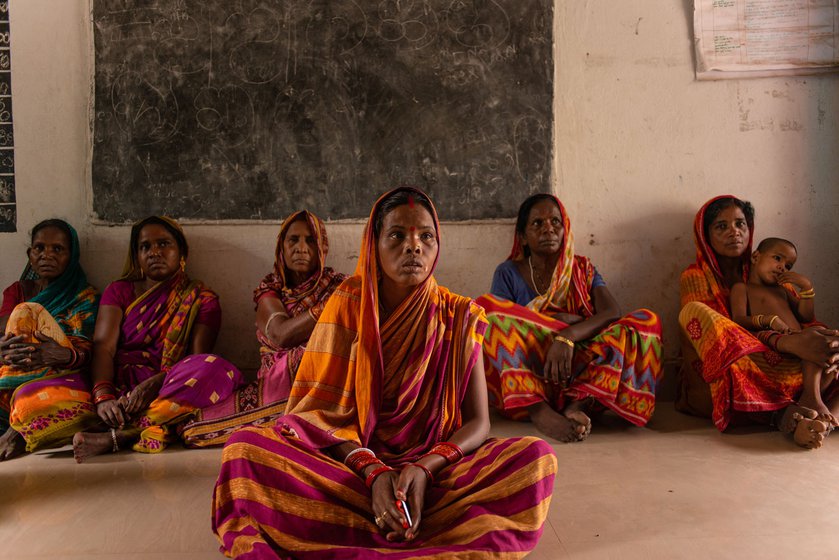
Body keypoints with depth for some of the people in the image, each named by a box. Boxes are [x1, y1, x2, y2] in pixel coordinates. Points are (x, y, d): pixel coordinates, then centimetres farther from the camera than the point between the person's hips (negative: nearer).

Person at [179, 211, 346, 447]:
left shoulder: (338, 286, 3)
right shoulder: (270, 288, 9)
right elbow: (281, 335, -12)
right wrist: (325, 307, -21)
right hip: (275, 384, 4)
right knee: (190, 423, -16)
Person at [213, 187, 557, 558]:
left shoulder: (459, 316, -1)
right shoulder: (348, 302, -1)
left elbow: (478, 422, -4)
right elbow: (323, 408, -6)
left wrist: (424, 468, -23)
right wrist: (373, 471, -23)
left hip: (436, 469, 1)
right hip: (351, 462, 0)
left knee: (535, 456, -26)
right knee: (246, 446, -24)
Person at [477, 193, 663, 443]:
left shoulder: (583, 269, 13)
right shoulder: (508, 273, 8)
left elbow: (613, 314, -6)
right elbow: (497, 325, -7)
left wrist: (568, 336, -25)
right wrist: (561, 320, -10)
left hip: (578, 373, 2)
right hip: (524, 381, -1)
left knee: (647, 320, -14)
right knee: (486, 305, -24)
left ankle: (578, 403, -32)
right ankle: (539, 411, -38)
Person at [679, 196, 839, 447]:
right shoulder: (695, 277, 2)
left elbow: (806, 319, 6)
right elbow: (723, 334, -13)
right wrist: (789, 343, -29)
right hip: (718, 380, -3)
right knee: (696, 310, -29)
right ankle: (781, 411, -38)